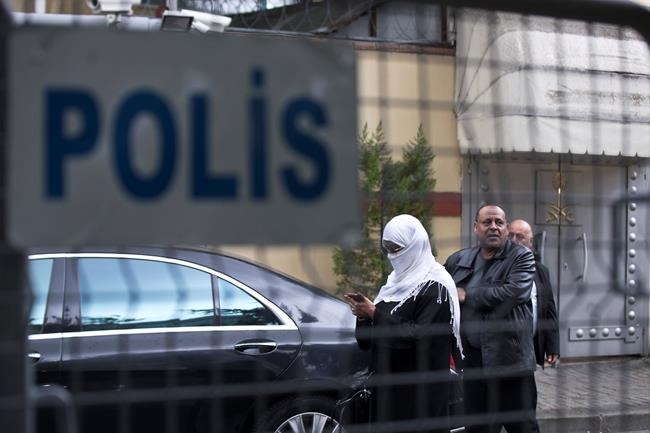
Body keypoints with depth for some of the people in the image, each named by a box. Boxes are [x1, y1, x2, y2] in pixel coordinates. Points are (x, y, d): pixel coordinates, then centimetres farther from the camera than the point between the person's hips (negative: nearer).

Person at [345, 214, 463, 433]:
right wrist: (365, 315, -5)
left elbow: (420, 336, -21)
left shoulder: (434, 286, -10)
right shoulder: (398, 280, 14)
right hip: (388, 382, 8)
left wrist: (375, 314, -18)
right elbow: (369, 338, 17)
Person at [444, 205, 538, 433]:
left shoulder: (521, 257, -3)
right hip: (472, 361, 4)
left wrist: (467, 296, -11)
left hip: (510, 360, -4)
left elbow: (514, 292, -19)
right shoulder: (458, 260, 11)